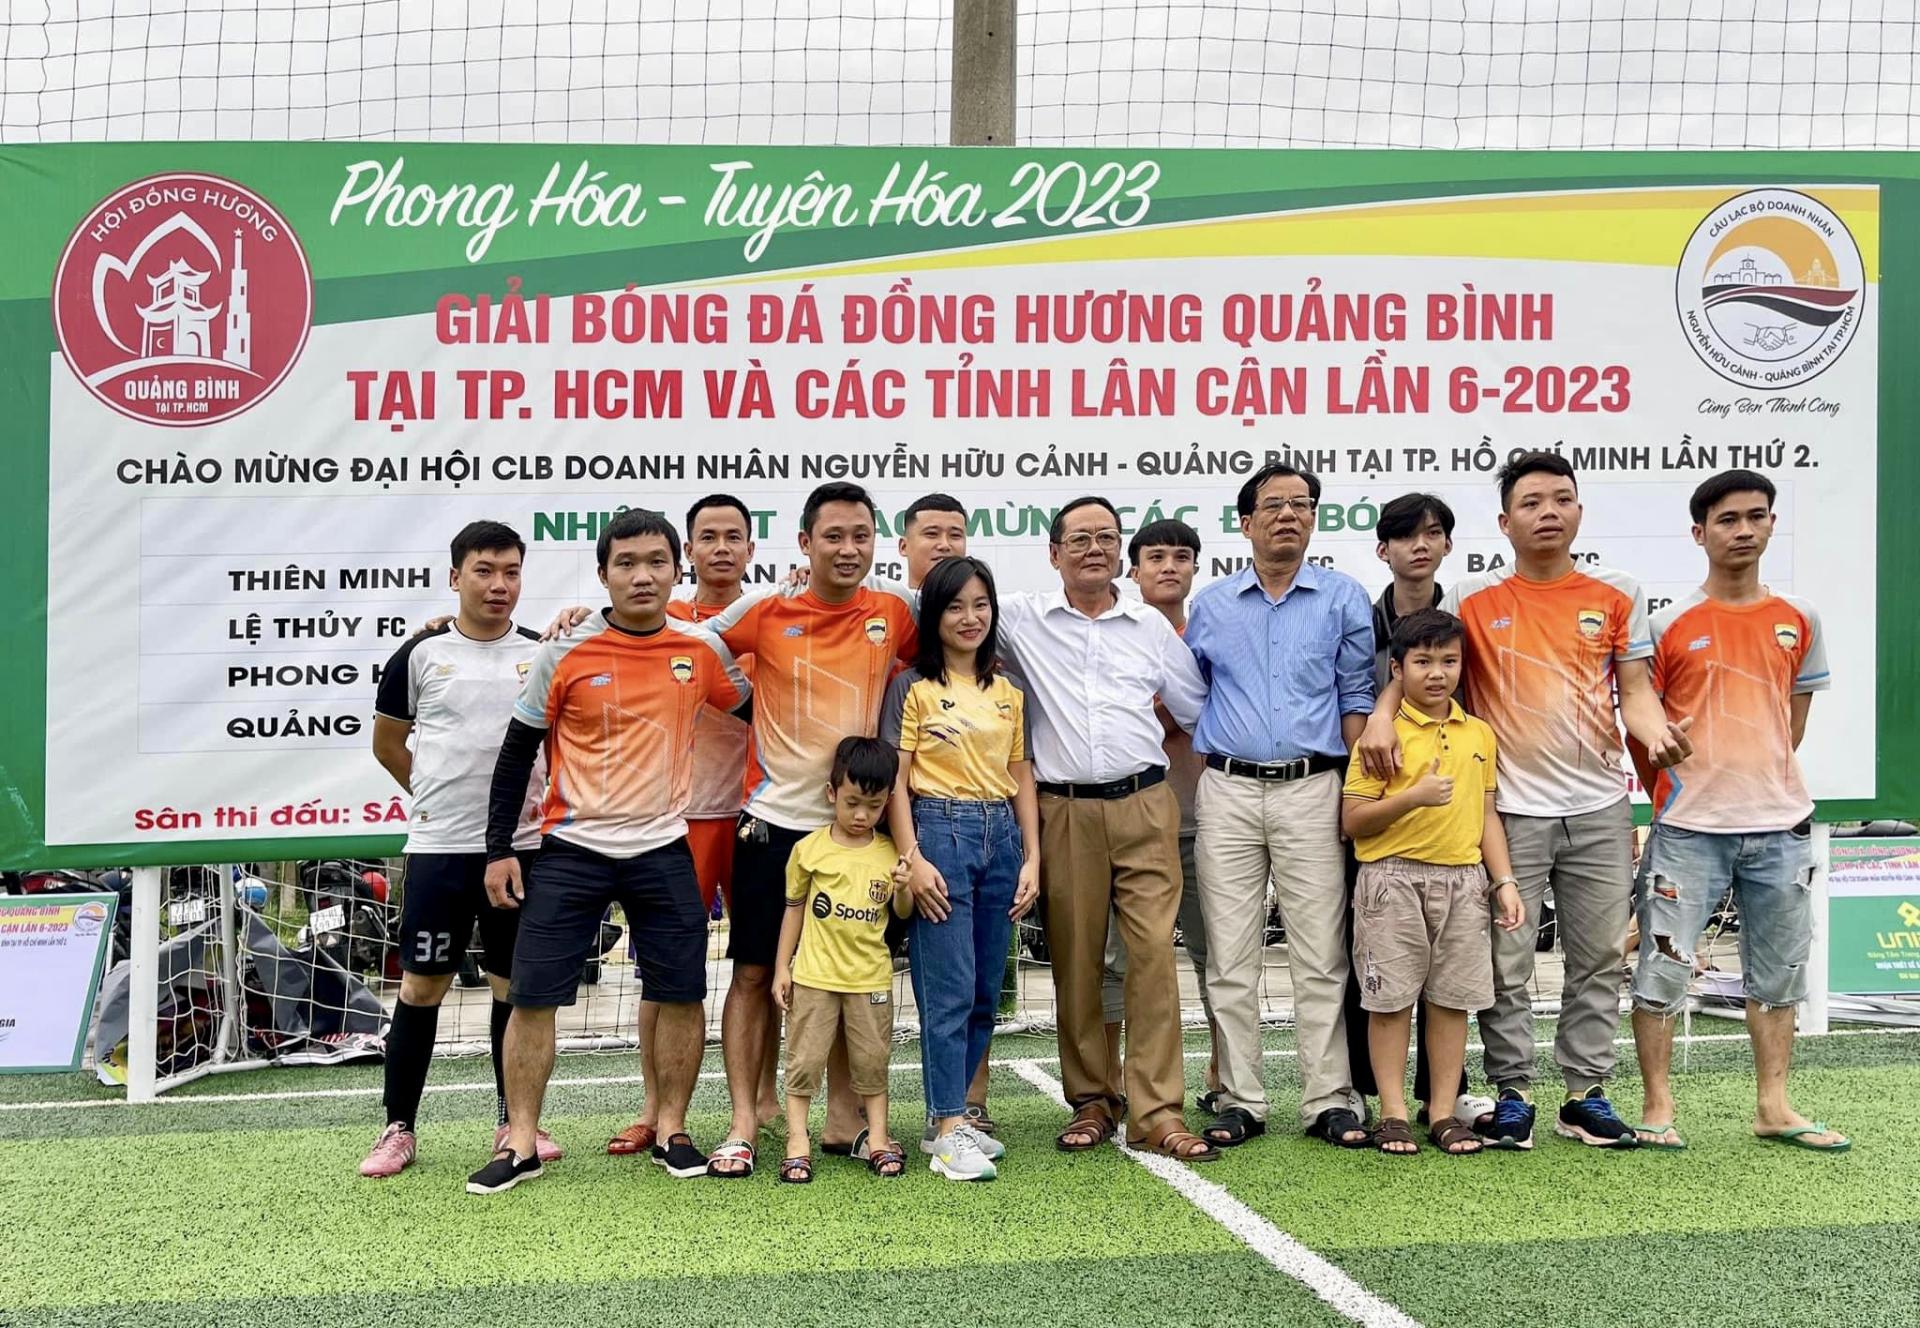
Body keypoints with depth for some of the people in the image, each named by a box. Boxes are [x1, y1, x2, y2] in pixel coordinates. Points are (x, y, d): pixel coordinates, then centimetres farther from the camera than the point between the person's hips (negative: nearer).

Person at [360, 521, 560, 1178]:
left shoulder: (543, 654, 4)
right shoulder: (422, 653, 1)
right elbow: (387, 741, 11)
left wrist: (550, 796, 1)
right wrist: (439, 797, 7)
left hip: (522, 845, 1)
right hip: (439, 847, -1)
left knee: (515, 984, 9)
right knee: (422, 985, 4)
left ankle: (514, 1122, 21)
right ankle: (398, 1128, 16)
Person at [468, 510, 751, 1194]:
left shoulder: (702, 649, -1)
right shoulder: (565, 653, -7)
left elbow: (753, 710, 17)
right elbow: (517, 752, -1)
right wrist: (499, 849, -2)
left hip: (663, 850, 2)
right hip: (571, 851, -2)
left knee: (682, 994, 5)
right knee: (532, 996, 0)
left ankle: (671, 1131, 21)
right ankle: (520, 1144, 13)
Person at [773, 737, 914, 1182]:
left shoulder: (889, 853, 1)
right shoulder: (809, 849, -3)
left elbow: (902, 913, 6)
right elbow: (794, 908, 5)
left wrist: (902, 889, -17)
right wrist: (781, 968, 4)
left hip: (870, 977, 2)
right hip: (814, 974, -1)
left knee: (872, 1060, 10)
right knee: (804, 1059, 2)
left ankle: (878, 1138, 21)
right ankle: (797, 1141, 10)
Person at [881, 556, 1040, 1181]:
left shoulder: (1009, 690, 13)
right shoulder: (913, 688, -1)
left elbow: (1022, 778, 14)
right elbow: (896, 781, -4)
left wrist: (1032, 858, 7)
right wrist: (913, 859, -13)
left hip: (1001, 835, 5)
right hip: (940, 831, -5)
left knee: (985, 991, 8)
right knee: (950, 989, -7)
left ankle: (947, 1115, 20)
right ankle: (949, 1133, -1)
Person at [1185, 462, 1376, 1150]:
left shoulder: (1343, 597, 7)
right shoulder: (1211, 604, 11)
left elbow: (1356, 698, 7)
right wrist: (1184, 794, 8)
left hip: (1312, 789, -1)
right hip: (1228, 791, 2)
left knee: (1321, 956, -2)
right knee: (1230, 959, 2)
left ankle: (1331, 1100, 6)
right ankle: (1240, 1101, 9)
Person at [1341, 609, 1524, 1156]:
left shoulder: (1479, 734, 11)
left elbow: (1486, 813, 16)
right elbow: (1353, 819, -8)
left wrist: (1504, 881, 8)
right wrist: (1415, 796, -20)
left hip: (1464, 878, 4)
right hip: (1394, 879, -4)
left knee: (1452, 998, 7)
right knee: (1391, 999, 1)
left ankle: (1445, 1113, 16)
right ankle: (1393, 1115, 11)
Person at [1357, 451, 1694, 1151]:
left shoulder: (1618, 594, 7)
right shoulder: (1472, 598, 2)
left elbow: (1635, 688, 7)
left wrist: (1656, 732, -14)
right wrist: (1381, 716, -21)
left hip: (1599, 806, 2)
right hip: (1509, 805, -2)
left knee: (1599, 958, 9)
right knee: (1506, 963, 2)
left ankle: (1586, 1094, 22)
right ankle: (1511, 1096, 14)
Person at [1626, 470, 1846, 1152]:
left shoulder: (1798, 619, 6)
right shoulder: (1671, 625, -5)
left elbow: (1795, 713, 17)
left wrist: (1764, 782, 11)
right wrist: (1674, 795, 3)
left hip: (1780, 822, 4)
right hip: (1689, 829, -4)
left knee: (1778, 970, 12)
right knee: (1663, 967, -3)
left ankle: (1773, 1106, 24)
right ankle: (1657, 1106, 9)